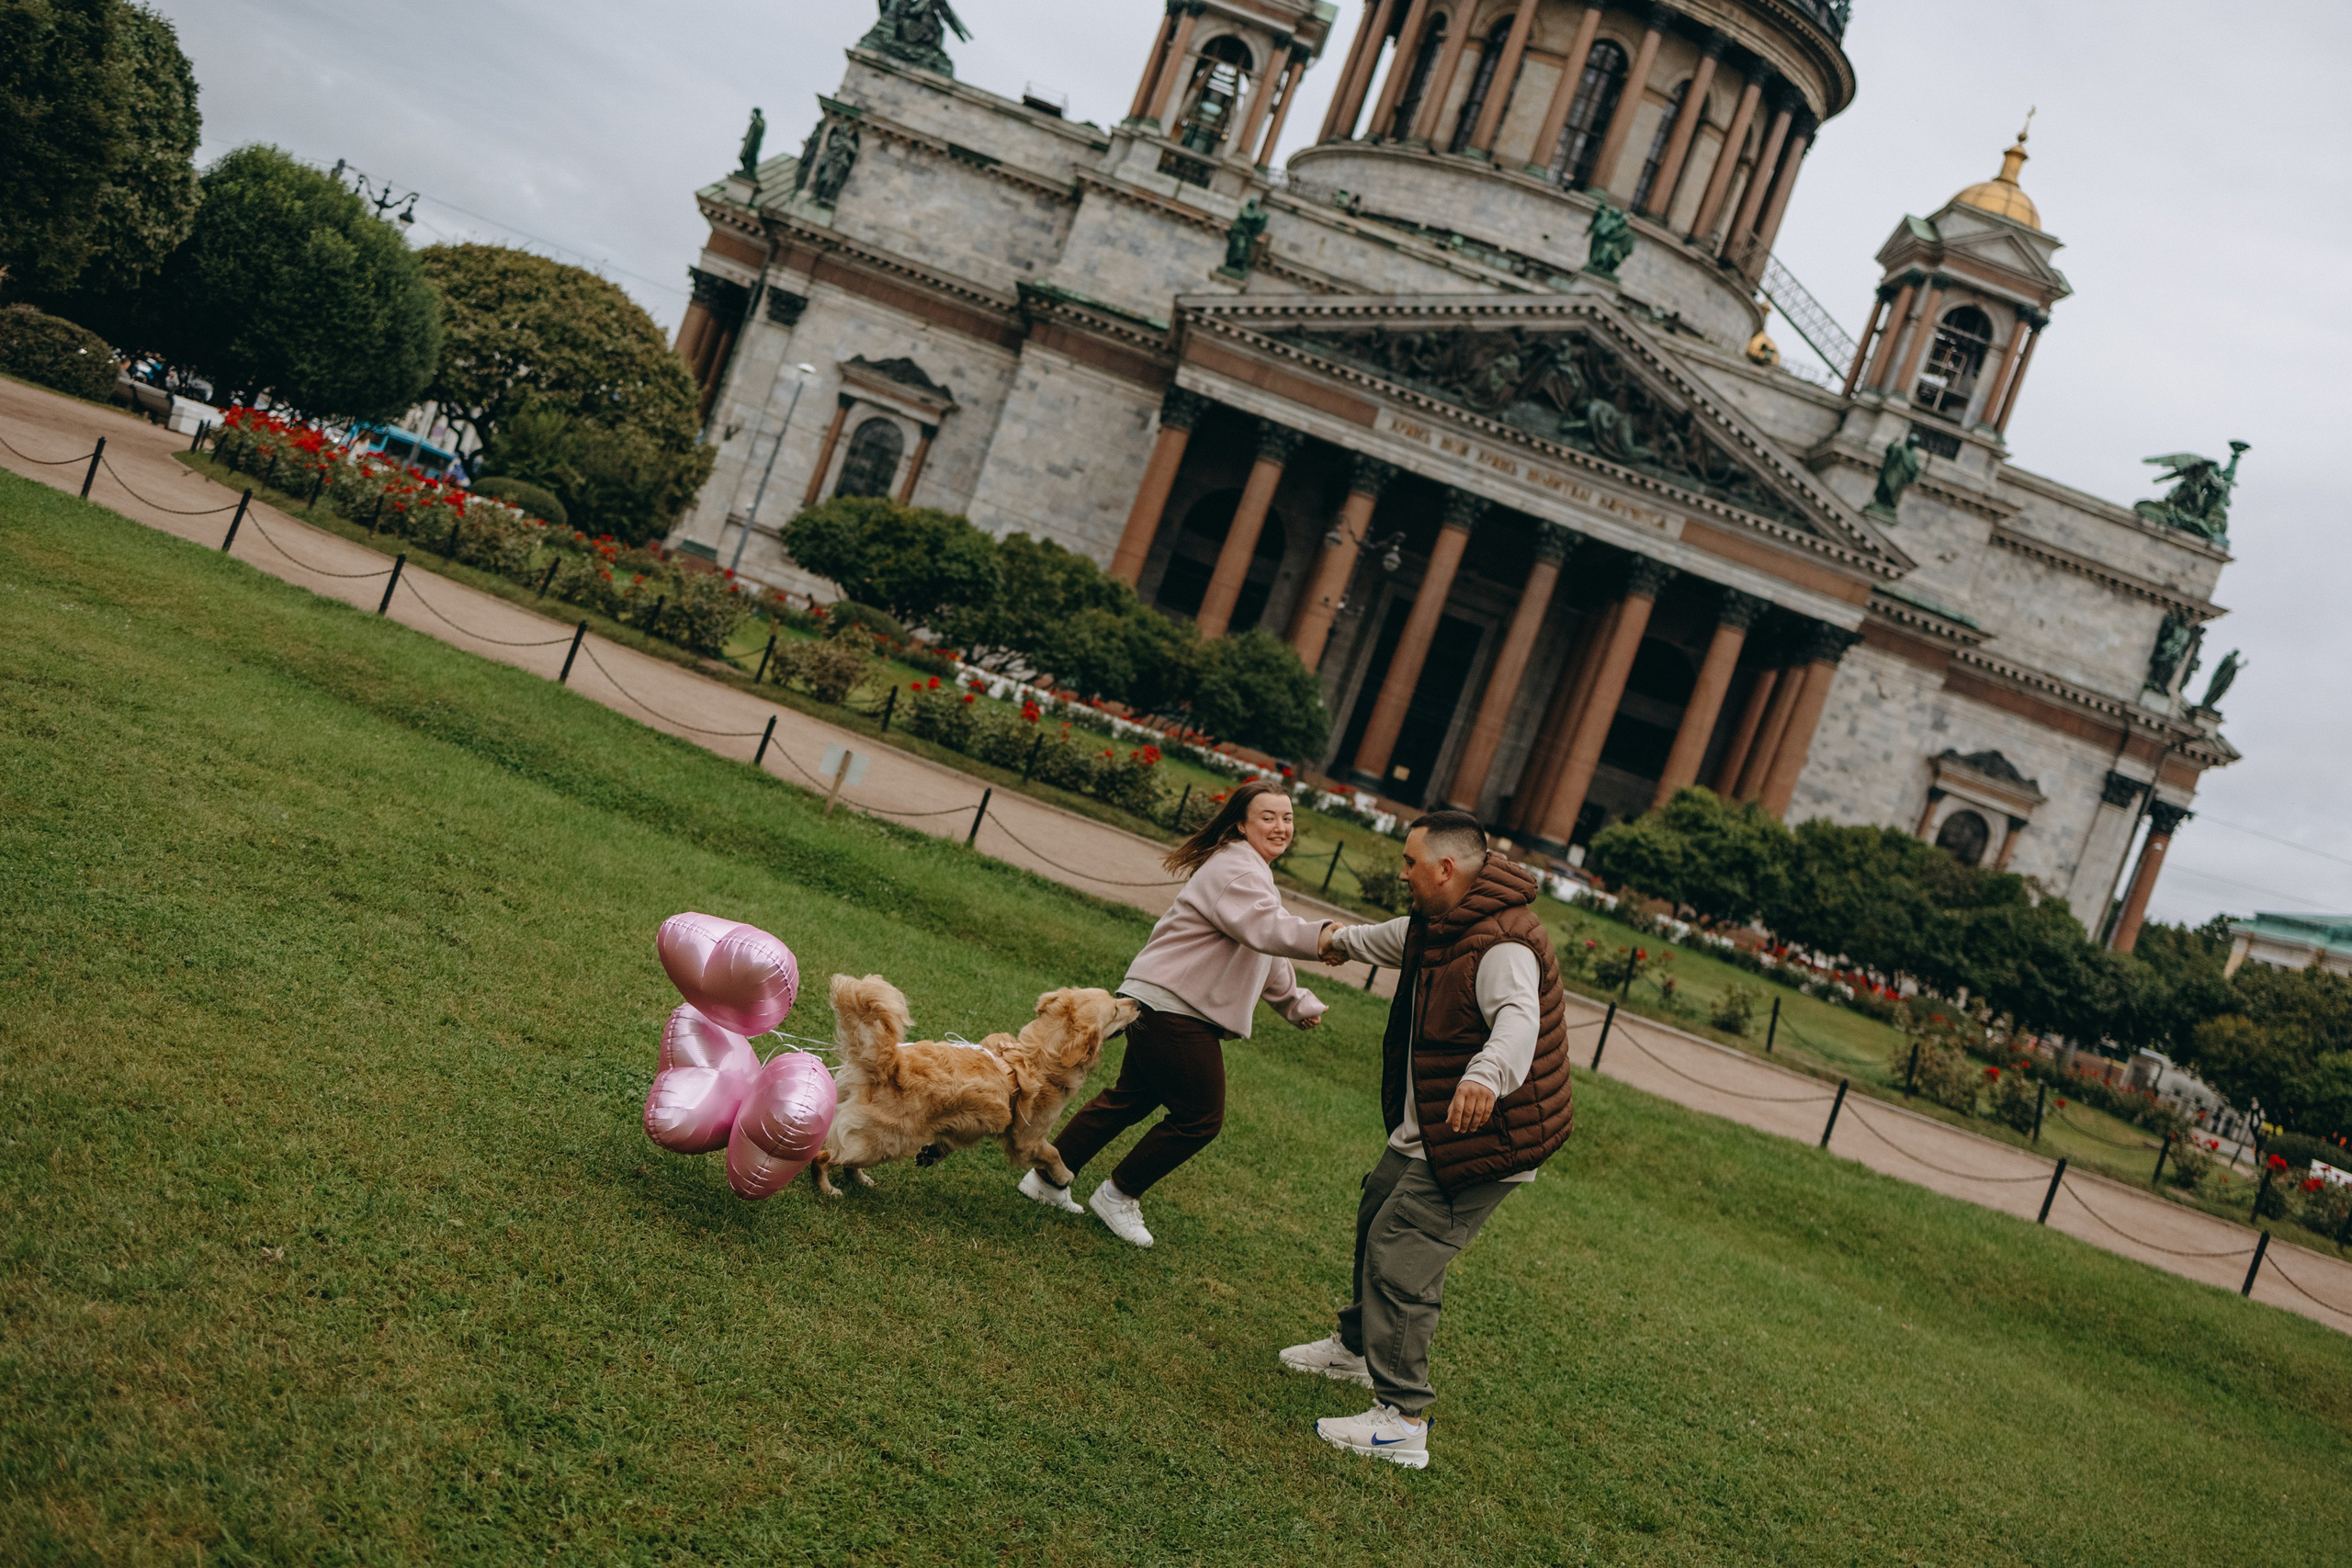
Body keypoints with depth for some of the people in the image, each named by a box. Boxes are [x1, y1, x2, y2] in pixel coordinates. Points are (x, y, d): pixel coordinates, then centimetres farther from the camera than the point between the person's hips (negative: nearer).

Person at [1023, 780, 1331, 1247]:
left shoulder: (1250, 873, 20)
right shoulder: (1234, 871, -17)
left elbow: (1262, 952, 30)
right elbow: (1266, 929, -36)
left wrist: (1296, 1001, 31)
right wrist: (1321, 936, -51)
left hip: (1162, 1007, 11)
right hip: (1171, 1009, -11)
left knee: (1131, 1099, 18)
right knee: (1200, 1117, -2)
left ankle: (1048, 1178, 25)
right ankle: (1118, 1196, 12)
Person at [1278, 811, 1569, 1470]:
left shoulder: (1503, 945, -27)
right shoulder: (1435, 927, 7)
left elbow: (1518, 1019, -44)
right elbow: (1391, 940, 31)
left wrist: (1487, 1075, -65)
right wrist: (1344, 939, 51)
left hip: (1480, 1143, -11)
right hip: (1424, 1135, 11)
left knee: (1400, 1255, -15)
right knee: (1375, 1222, 25)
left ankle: (1403, 1420, -10)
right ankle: (1357, 1346, 47)